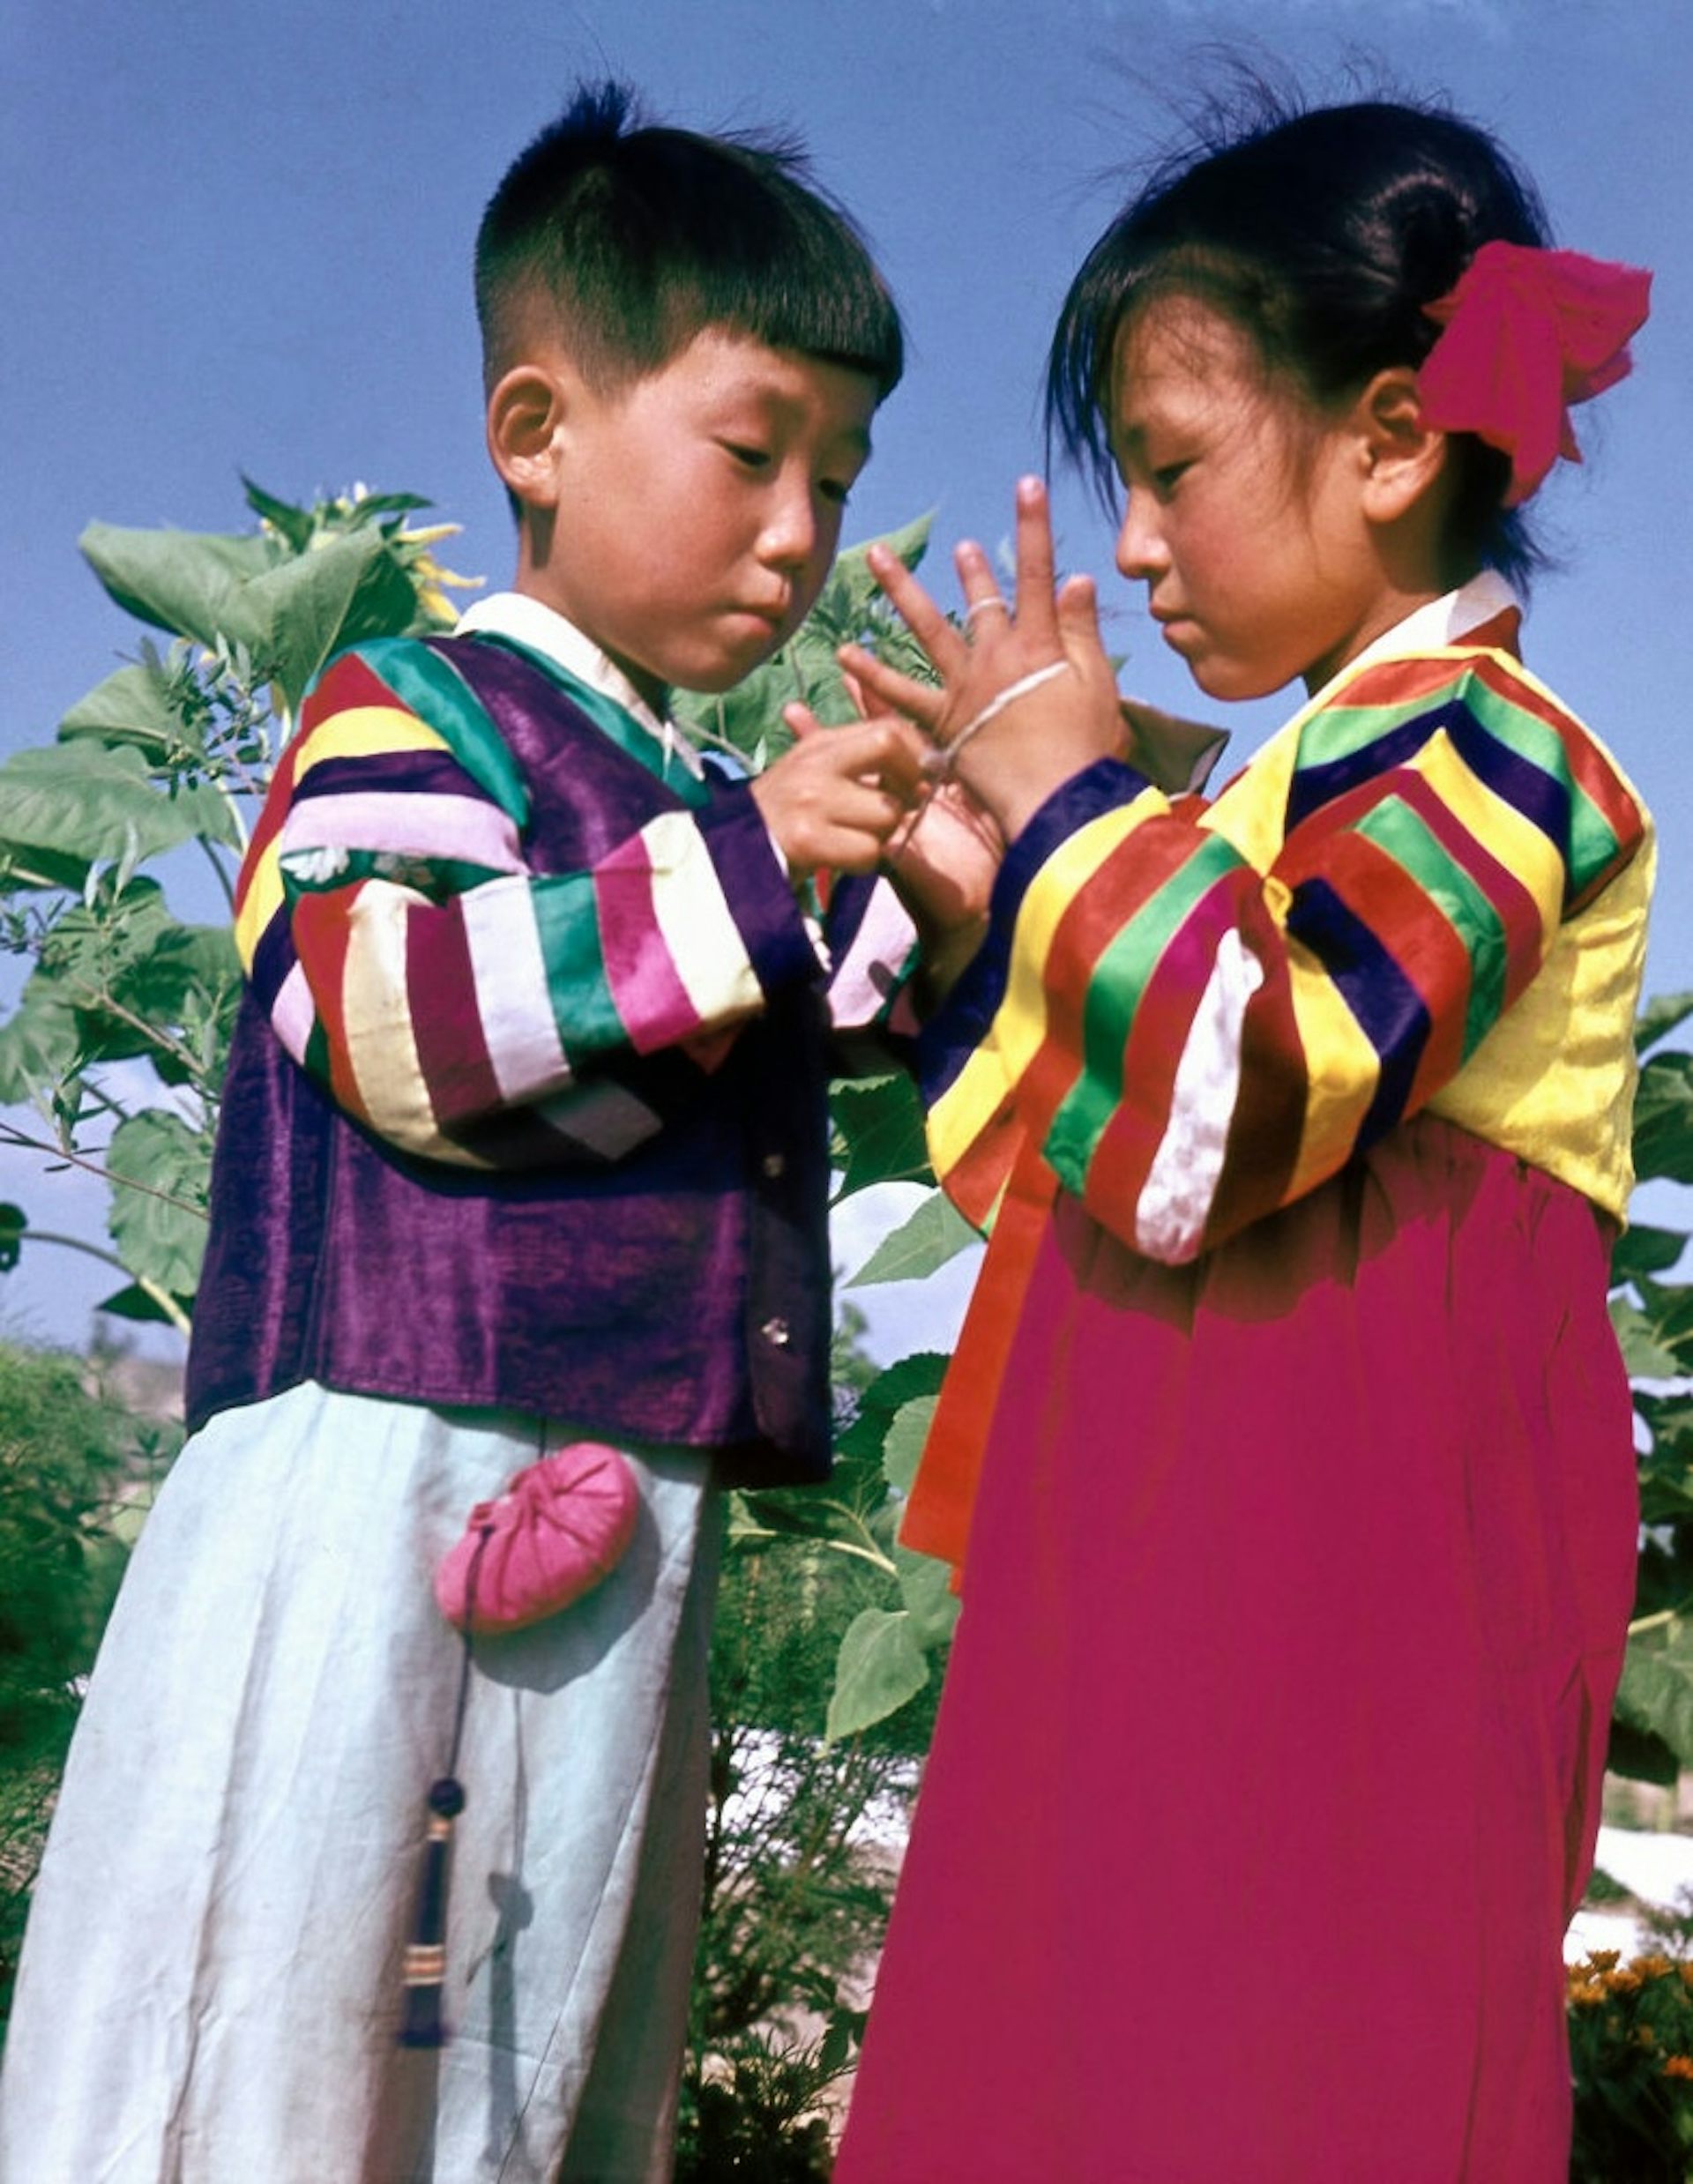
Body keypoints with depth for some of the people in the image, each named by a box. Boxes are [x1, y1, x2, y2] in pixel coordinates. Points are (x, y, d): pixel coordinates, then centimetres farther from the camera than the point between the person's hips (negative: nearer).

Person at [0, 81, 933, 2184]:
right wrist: (740, 865, -22)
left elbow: (808, 1042, 31)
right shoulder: (411, 716, -3)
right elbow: (400, 1016, -20)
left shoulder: (698, 808, 19)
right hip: (398, 1476, -8)